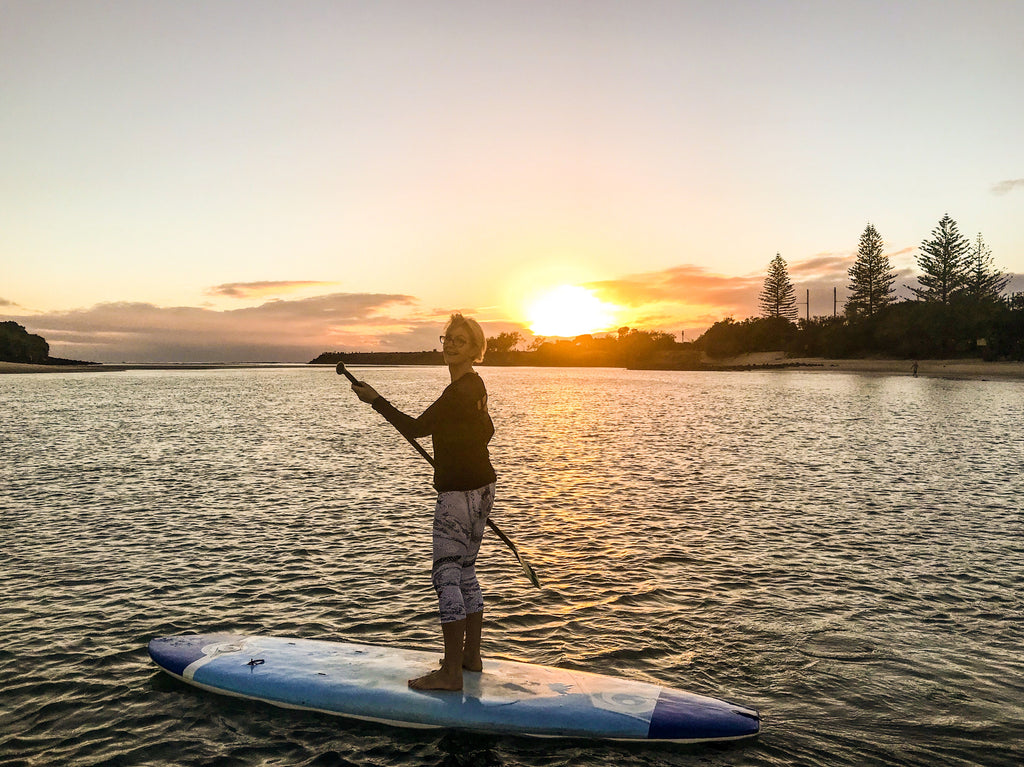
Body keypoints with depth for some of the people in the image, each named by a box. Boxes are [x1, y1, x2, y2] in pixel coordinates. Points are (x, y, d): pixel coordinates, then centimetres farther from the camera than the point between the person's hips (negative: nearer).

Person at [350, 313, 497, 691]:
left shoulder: (460, 391, -18)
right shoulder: (474, 385, 14)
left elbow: (415, 428, -16)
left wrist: (375, 400, -8)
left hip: (458, 491, -11)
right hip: (480, 488, 11)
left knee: (446, 575, -6)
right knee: (465, 572, 17)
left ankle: (450, 672, -1)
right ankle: (471, 656, 27)